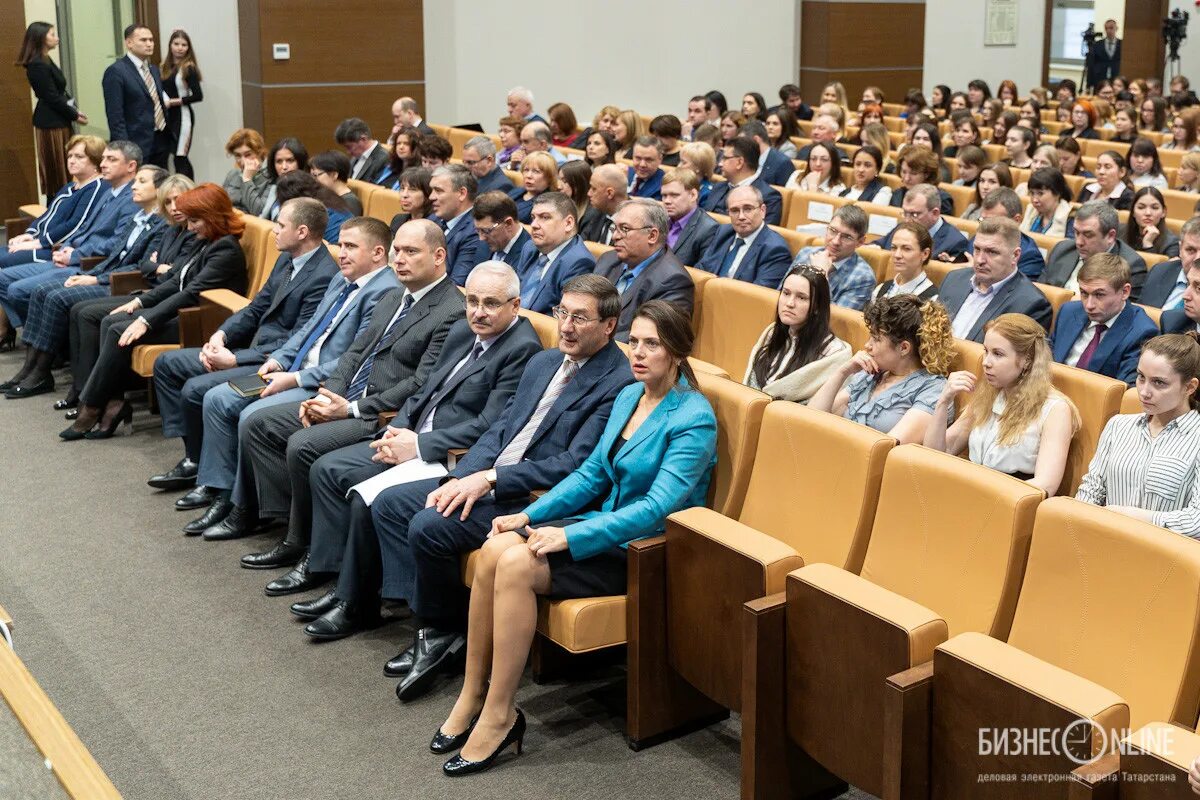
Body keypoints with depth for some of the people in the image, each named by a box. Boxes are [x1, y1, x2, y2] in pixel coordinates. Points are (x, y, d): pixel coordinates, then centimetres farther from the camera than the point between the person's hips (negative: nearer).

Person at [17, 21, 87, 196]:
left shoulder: (44, 61, 12)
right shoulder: (38, 65, -16)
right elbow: (52, 98, -17)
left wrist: (74, 110, 0)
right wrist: (74, 116, -7)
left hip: (58, 121, 9)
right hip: (51, 123, -9)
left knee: (65, 168, 12)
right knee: (57, 169, -3)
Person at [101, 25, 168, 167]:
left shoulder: (154, 69, 16)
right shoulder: (116, 71, -9)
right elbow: (115, 116, -14)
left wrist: (168, 138, 15)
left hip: (162, 143, 7)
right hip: (137, 145, -7)